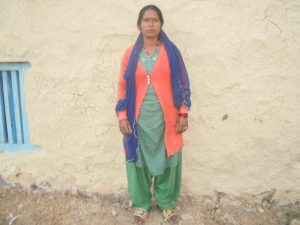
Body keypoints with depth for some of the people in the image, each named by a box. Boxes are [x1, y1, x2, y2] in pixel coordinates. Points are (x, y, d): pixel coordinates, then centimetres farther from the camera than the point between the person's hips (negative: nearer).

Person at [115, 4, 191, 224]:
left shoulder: (171, 51, 0)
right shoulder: (131, 53, 2)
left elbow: (182, 83, 1)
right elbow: (123, 86, 3)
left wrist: (183, 113, -4)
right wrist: (122, 116, -3)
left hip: (166, 118, 0)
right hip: (139, 119, 1)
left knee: (167, 161, 9)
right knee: (139, 160, 10)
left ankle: (166, 203, 30)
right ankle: (141, 204, 30)